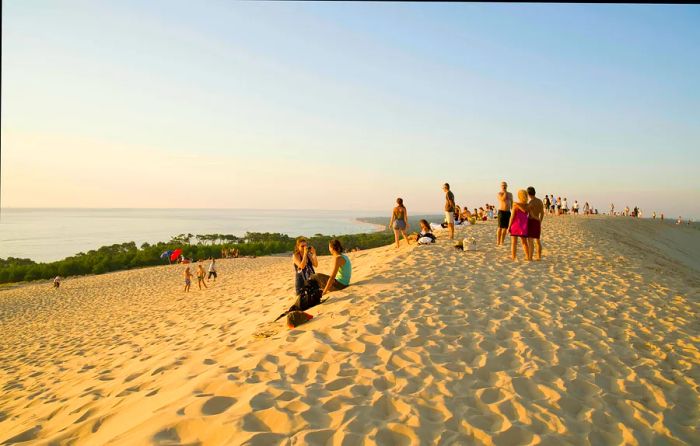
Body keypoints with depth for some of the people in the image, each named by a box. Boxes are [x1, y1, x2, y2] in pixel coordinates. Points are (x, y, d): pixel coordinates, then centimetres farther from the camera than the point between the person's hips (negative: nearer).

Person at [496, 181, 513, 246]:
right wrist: (505, 192, -11)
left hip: (508, 212, 5)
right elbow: (503, 199, -21)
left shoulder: (510, 194, 15)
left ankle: (502, 242, 9)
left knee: (505, 228, 4)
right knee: (500, 227, -10)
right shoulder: (499, 194, -1)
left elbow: (512, 204, 17)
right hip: (501, 212, -5)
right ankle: (498, 242, -8)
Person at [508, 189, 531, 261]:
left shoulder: (515, 205, -13)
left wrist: (509, 227, -7)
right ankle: (528, 256, 18)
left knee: (514, 242, 3)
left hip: (515, 225, -4)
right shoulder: (527, 205, -4)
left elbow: (512, 217, -12)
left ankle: (513, 257, 1)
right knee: (524, 242, 15)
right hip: (524, 225, 4)